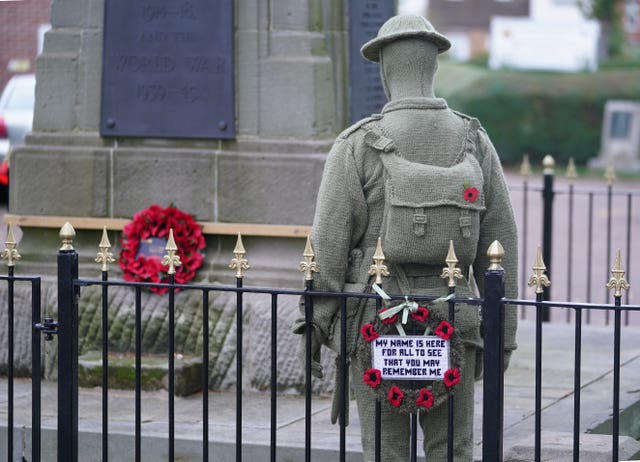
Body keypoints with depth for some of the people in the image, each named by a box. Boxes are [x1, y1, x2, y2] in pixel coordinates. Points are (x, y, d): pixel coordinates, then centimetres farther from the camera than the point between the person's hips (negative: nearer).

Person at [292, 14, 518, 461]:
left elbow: (329, 243, -9)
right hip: (452, 322, 2)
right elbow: (501, 242, 3)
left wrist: (314, 327, 1)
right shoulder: (475, 142, 1)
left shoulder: (357, 145, -8)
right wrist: (503, 334, 10)